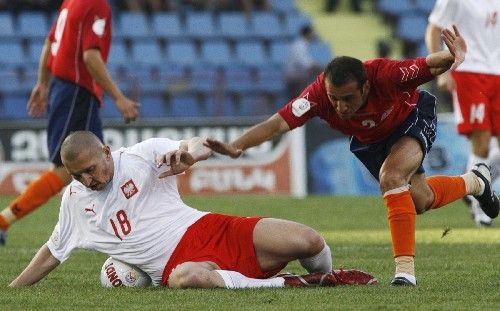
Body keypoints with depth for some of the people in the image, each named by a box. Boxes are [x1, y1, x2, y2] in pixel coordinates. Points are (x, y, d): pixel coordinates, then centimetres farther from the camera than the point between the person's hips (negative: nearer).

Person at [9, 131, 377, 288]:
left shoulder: (143, 155, 3)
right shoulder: (74, 199, 13)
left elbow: (201, 145, -8)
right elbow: (52, 253, 25)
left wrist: (191, 151, -33)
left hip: (209, 229, 0)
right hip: (175, 264, 0)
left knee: (307, 241, -20)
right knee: (184, 278, -43)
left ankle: (325, 277, 19)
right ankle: (282, 285, -32)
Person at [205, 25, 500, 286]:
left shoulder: (384, 74, -44)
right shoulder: (318, 94, -38)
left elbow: (431, 66, -36)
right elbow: (279, 123, -41)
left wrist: (454, 55, -59)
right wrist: (236, 146, -56)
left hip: (413, 121, -4)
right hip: (370, 141, 4)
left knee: (391, 177, -32)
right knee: (420, 200, 16)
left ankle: (405, 268, -25)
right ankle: (474, 182, 51)